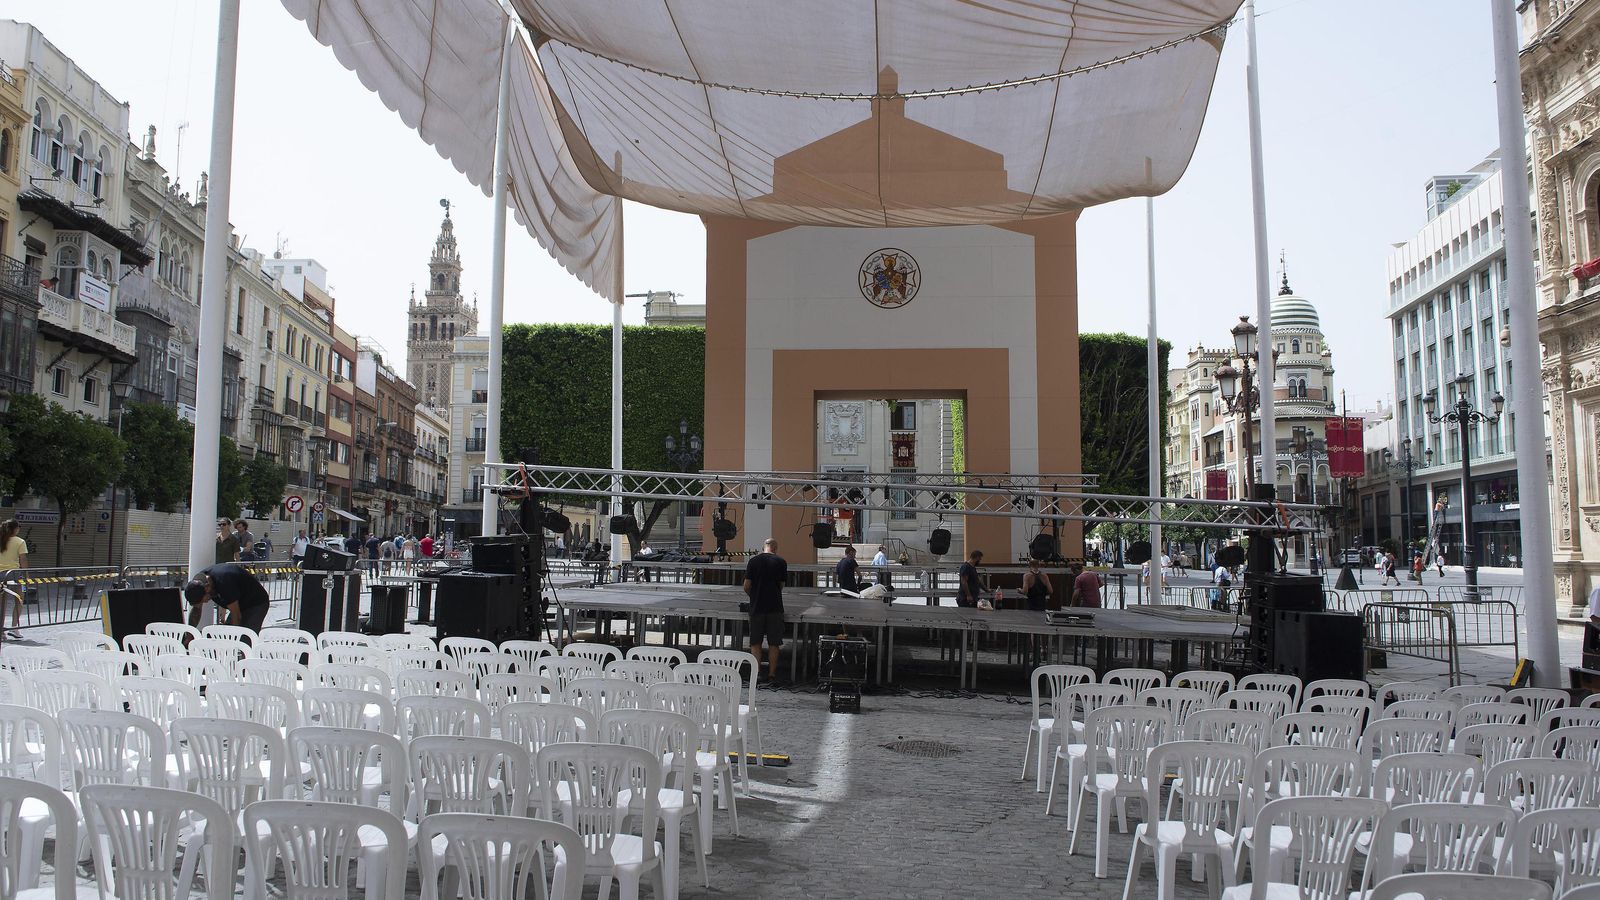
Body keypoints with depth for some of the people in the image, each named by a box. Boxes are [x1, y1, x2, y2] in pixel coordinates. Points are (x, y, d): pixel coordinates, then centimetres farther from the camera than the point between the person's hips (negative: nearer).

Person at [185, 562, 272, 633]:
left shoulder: (224, 582, -36)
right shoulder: (200, 579, -11)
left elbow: (236, 616, -28)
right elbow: (196, 609, 4)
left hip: (257, 604, -9)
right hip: (240, 604, 9)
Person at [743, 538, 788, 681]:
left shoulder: (753, 561, -2)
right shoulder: (781, 562, -2)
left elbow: (746, 587, -3)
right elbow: (781, 586, 3)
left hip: (756, 607, 0)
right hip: (775, 607, 0)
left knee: (755, 643, 9)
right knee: (773, 643, 8)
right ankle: (772, 674, 10)